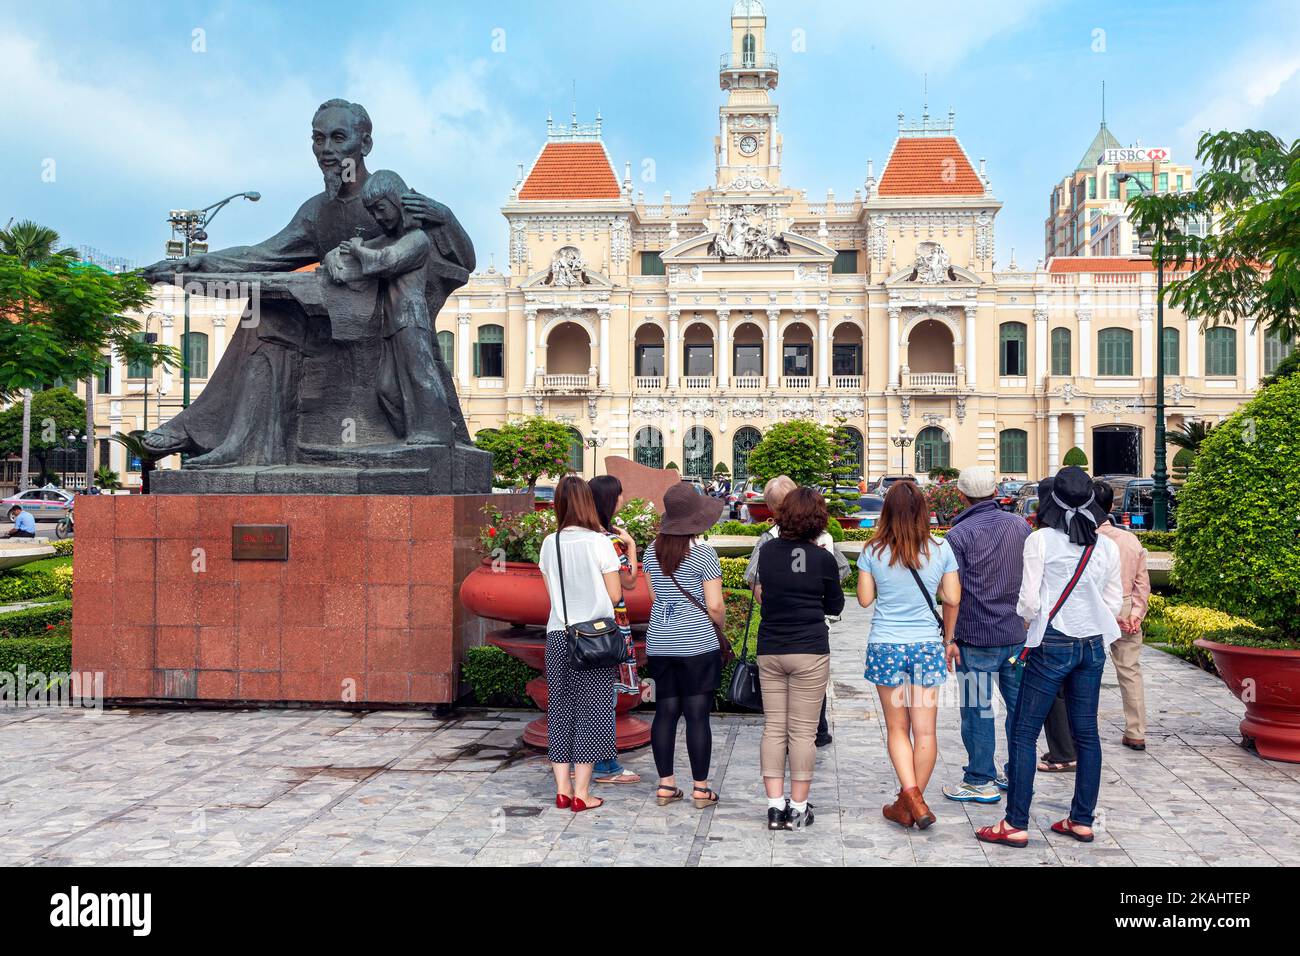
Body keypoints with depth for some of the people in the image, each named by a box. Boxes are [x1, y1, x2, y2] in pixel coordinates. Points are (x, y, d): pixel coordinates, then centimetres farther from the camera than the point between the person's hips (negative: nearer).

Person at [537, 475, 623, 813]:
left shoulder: (550, 543, 3)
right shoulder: (599, 542, -9)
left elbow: (551, 591, 12)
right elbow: (615, 594, -5)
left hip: (557, 635, 4)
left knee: (560, 708, 11)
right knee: (590, 709, 4)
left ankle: (563, 789, 14)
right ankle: (581, 793, 7)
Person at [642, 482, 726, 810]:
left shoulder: (653, 550, 5)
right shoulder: (704, 554, -11)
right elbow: (715, 606, -10)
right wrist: (720, 627, 8)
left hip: (659, 644, 5)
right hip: (697, 645, -5)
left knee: (665, 712, 10)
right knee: (697, 715, 1)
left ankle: (665, 785, 16)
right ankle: (701, 789, 7)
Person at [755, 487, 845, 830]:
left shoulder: (767, 551, 2)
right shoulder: (822, 558, -7)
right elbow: (835, 606, 6)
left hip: (769, 650, 3)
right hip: (809, 651, -3)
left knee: (773, 728, 9)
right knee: (803, 731, 4)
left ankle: (775, 806, 10)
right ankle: (798, 808, 10)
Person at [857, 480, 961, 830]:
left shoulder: (872, 552, -5)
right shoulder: (940, 551, -2)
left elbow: (864, 598, 1)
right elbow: (953, 599, 3)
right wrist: (947, 639, 17)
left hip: (886, 647, 0)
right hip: (927, 647, 1)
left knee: (897, 729, 10)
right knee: (925, 731, 8)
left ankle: (911, 796, -5)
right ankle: (913, 801, 14)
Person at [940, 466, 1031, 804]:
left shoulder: (959, 534, -11)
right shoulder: (1020, 526, 6)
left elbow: (953, 594, -13)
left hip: (976, 637, -5)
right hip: (1018, 634, 5)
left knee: (976, 708, 3)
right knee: (1019, 705, 14)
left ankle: (980, 782, 10)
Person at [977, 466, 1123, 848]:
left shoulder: (1040, 540, -10)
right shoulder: (1107, 547, 4)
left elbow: (1029, 603, -11)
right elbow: (1114, 603, 9)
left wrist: (1026, 615, 10)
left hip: (1052, 644, -5)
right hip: (1093, 645, 5)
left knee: (1023, 733, 1)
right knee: (1086, 732, 12)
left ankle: (1016, 824, 3)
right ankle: (1083, 820, 19)